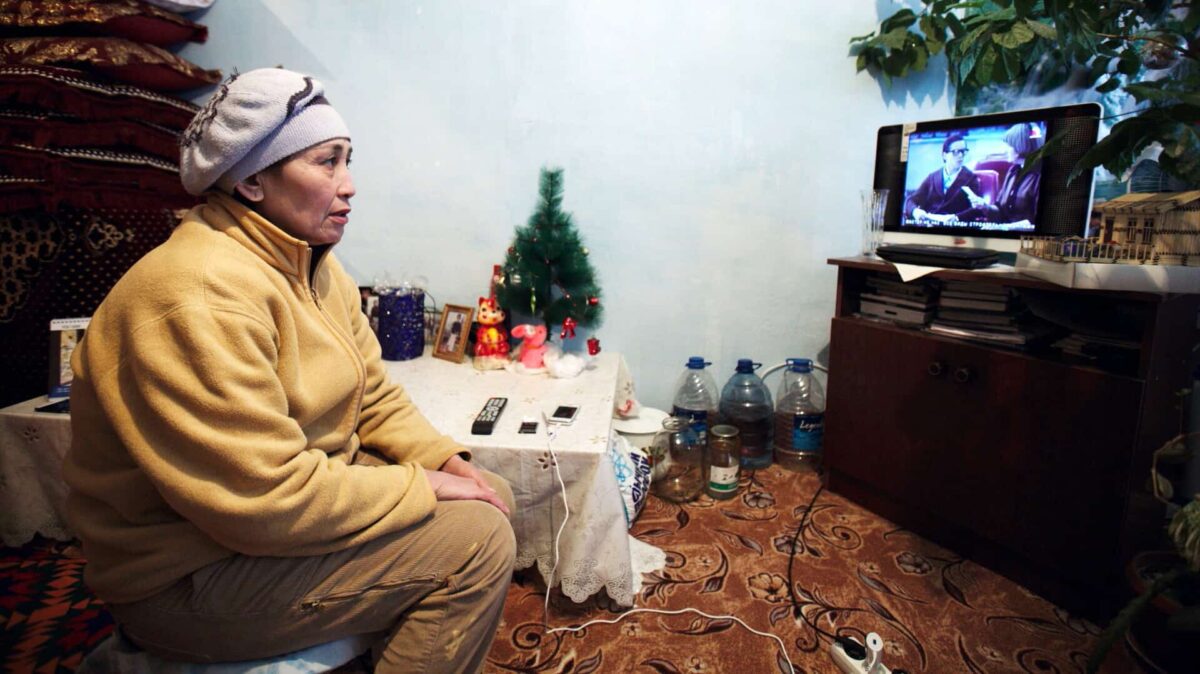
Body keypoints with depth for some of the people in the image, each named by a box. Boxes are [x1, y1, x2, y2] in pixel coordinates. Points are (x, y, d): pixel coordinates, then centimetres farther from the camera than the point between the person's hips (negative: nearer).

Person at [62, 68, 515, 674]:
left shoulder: (316, 266, 4)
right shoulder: (201, 294, -26)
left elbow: (374, 398, 7)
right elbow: (268, 496, -30)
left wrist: (447, 461, -8)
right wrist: (422, 487, -21)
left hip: (301, 482, 9)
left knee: (491, 498, 6)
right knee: (476, 542, -19)